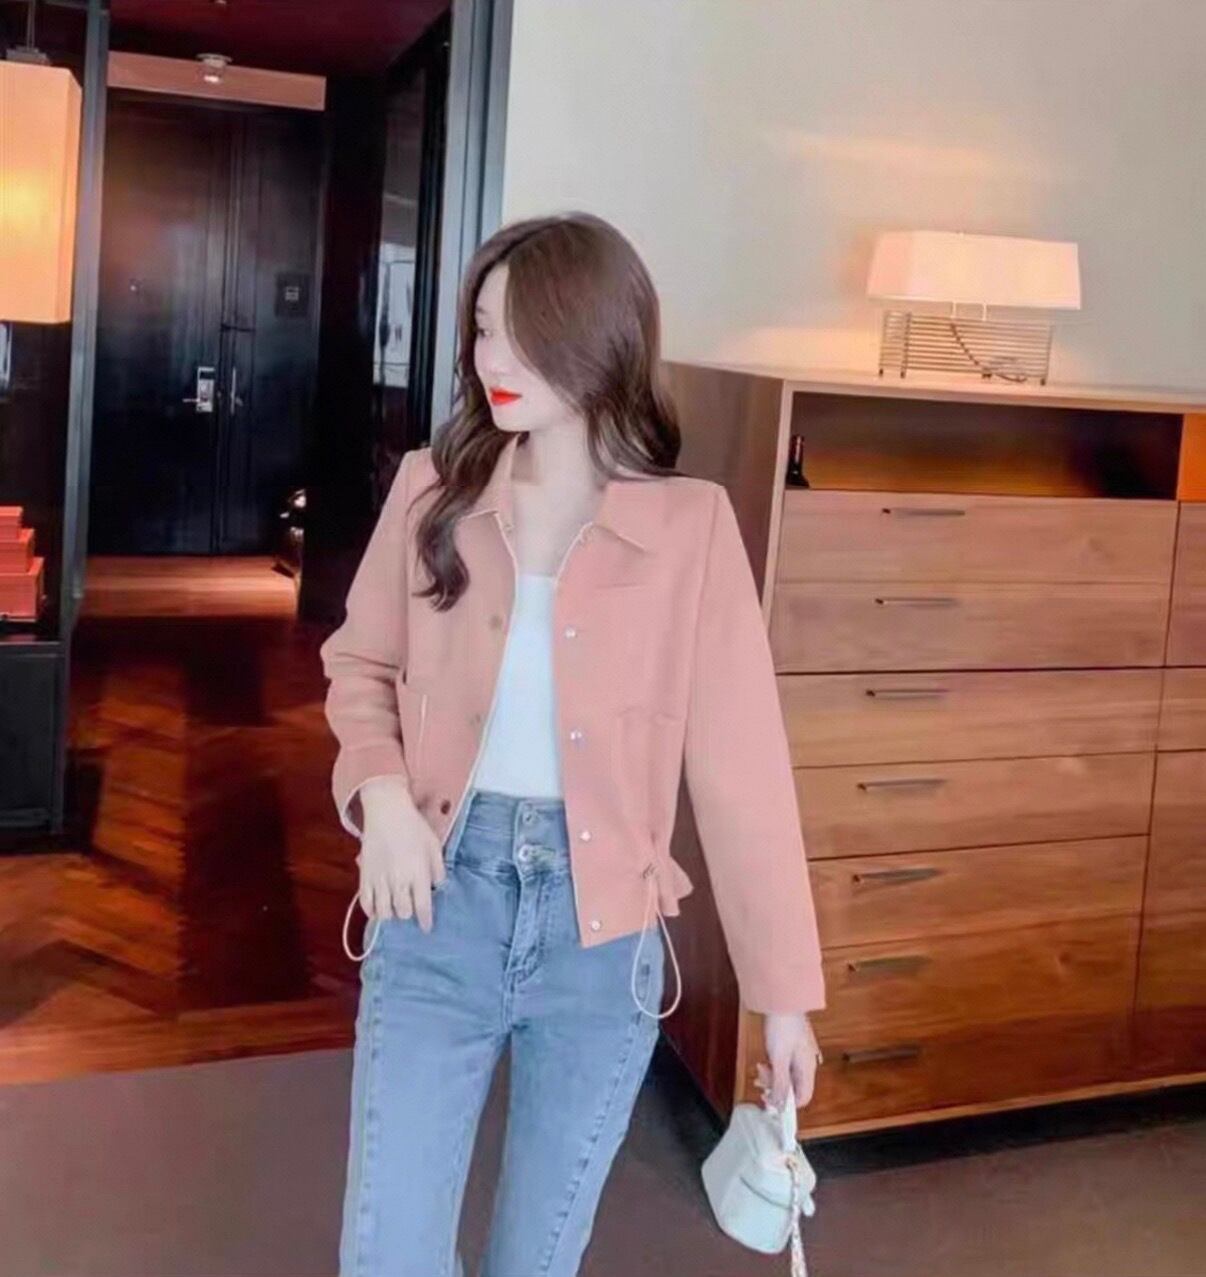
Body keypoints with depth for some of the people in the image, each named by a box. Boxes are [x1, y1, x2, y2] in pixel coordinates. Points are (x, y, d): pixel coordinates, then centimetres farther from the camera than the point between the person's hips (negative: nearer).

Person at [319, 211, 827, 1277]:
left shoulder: (690, 525, -9)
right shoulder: (433, 488, -1)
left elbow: (740, 766, -8)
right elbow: (362, 663, 12)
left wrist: (784, 989, -6)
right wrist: (380, 790, -8)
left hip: (600, 926, -1)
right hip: (441, 900, 2)